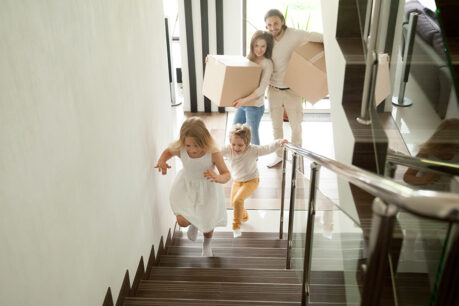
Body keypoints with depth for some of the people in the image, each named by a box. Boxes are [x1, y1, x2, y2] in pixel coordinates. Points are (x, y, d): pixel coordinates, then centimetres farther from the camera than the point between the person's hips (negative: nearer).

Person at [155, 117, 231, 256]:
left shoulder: (213, 153, -33)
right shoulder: (180, 149, -25)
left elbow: (227, 174, -23)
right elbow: (168, 151, 0)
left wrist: (218, 178, -47)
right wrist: (162, 160, -22)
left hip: (207, 189, -1)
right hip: (186, 186, 1)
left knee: (207, 223, 14)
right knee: (182, 221, -11)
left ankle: (206, 245, 54)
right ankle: (193, 224, 32)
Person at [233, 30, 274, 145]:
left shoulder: (267, 63, -13)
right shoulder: (249, 59, 7)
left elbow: (262, 88, -20)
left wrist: (245, 100, -31)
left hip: (255, 106, -7)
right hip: (242, 103, 7)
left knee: (252, 136, 4)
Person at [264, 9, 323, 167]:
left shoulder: (296, 35, -17)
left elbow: (324, 38, -16)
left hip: (292, 90, -3)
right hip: (273, 90, 4)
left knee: (295, 125, 9)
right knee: (276, 125, 15)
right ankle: (279, 155, 33)